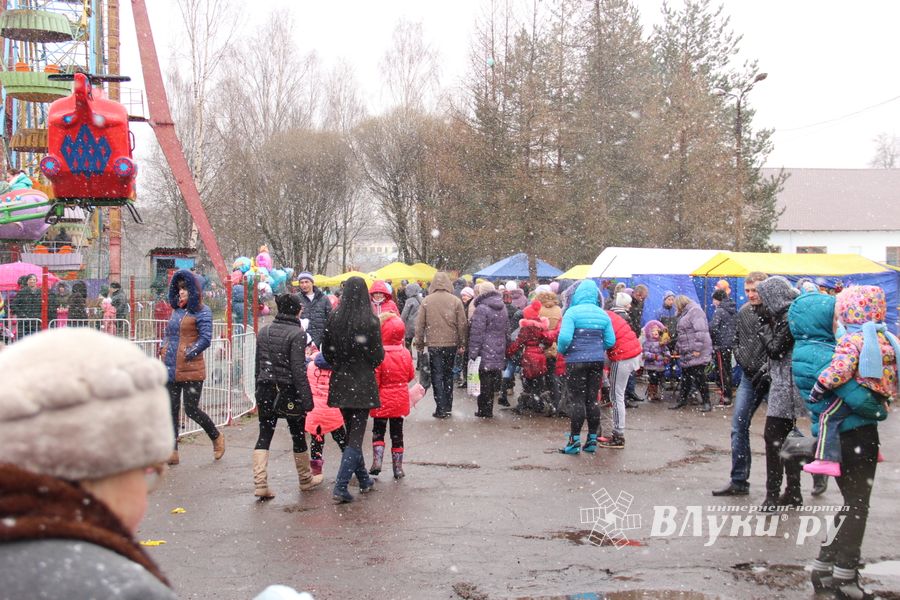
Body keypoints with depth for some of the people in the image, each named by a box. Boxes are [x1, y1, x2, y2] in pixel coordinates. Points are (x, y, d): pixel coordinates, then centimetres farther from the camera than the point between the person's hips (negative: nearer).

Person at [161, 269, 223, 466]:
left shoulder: (202, 311, -6)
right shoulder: (176, 309, 16)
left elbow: (205, 339, -12)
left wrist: (188, 354, -16)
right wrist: (163, 350, 9)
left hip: (191, 369, -7)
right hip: (171, 368, 7)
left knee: (191, 409, -2)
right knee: (171, 409, 6)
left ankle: (217, 437, 22)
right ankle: (172, 452, 11)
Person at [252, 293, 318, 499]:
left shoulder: (264, 331, 6)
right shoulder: (297, 334, -12)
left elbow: (258, 364, 11)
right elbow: (298, 370, -17)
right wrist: (307, 399, -14)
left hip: (266, 389, 4)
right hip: (289, 390, -4)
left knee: (264, 436, 5)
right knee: (298, 435, 11)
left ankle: (260, 484, -7)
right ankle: (305, 480, 26)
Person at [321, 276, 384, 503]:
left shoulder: (334, 318, -3)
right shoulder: (370, 320, -14)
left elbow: (326, 350, 5)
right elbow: (377, 356, -10)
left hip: (340, 382, 5)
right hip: (363, 383, -4)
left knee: (351, 432, 19)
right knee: (356, 436, -1)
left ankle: (364, 480, 31)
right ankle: (340, 486, -11)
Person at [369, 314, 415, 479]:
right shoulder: (405, 353, -5)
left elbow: (374, 380, -16)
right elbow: (411, 375, 6)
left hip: (383, 400, -3)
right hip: (400, 399, 4)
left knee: (378, 432, 12)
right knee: (397, 434, 11)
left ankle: (377, 462, -1)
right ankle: (398, 468, 13)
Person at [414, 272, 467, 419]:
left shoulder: (426, 301, -5)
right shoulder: (455, 301, -3)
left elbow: (419, 324, -2)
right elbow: (462, 324, -1)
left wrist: (419, 343, 7)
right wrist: (462, 344, 9)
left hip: (433, 344, -2)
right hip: (451, 343, 2)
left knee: (437, 376, 3)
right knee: (448, 374, 15)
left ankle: (441, 408, -3)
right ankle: (448, 406, 19)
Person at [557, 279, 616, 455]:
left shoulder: (572, 312, -10)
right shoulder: (603, 315, 5)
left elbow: (564, 337, -19)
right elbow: (610, 341, 4)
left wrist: (561, 350, 0)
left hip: (576, 360, -4)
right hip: (597, 360, 4)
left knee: (577, 399, 1)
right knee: (593, 399, 10)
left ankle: (575, 441, 2)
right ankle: (592, 440, 15)